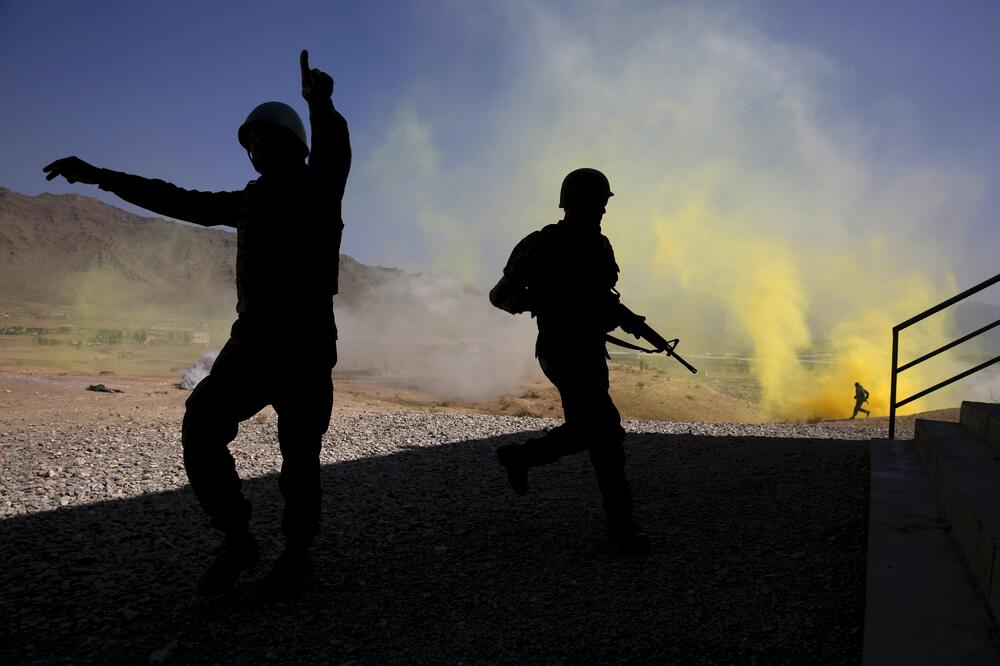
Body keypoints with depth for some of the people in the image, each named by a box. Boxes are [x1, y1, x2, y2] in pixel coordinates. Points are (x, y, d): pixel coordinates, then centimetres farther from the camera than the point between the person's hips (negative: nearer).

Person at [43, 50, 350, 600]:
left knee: (299, 452, -5)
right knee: (201, 430, -9)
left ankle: (297, 555, 15)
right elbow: (181, 201, 22)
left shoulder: (318, 189, 0)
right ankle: (237, 541, 5)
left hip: (307, 345, -5)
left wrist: (320, 104, -47)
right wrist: (99, 175, 17)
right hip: (251, 341, 6)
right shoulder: (251, 201, 19)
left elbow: (333, 150, -23)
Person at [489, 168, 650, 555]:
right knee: (606, 430, -13)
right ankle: (621, 525, -4)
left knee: (584, 431, 16)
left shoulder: (600, 246, 11)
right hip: (562, 352, -9)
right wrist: (523, 299, -26)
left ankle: (518, 457, 38)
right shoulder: (540, 246, -11)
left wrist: (622, 315, 4)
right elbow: (498, 296, -9)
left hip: (592, 350, 9)